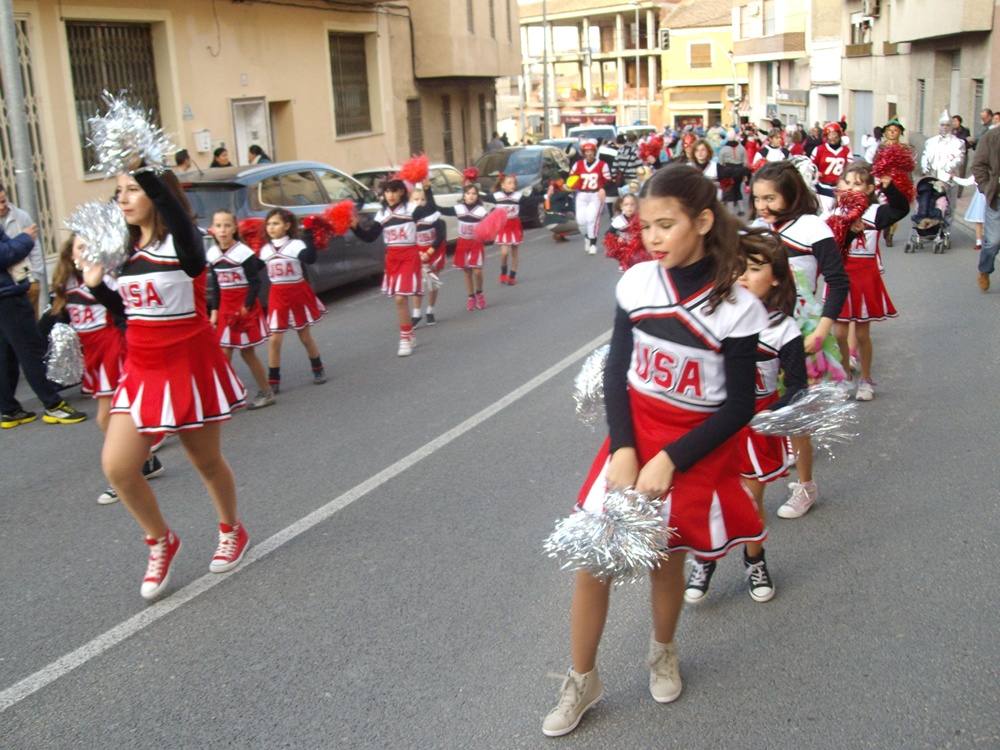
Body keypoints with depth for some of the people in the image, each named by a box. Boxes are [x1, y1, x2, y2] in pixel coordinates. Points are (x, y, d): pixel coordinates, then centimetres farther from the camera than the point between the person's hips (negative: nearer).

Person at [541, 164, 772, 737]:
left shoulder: (736, 306, -16)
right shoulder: (638, 282, -6)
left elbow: (739, 406, -12)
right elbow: (616, 369, -1)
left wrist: (669, 460, -17)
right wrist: (623, 449, -12)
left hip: (693, 452, -3)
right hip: (632, 438, 3)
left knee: (665, 560, 11)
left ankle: (663, 652, 43)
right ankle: (582, 681, 22)